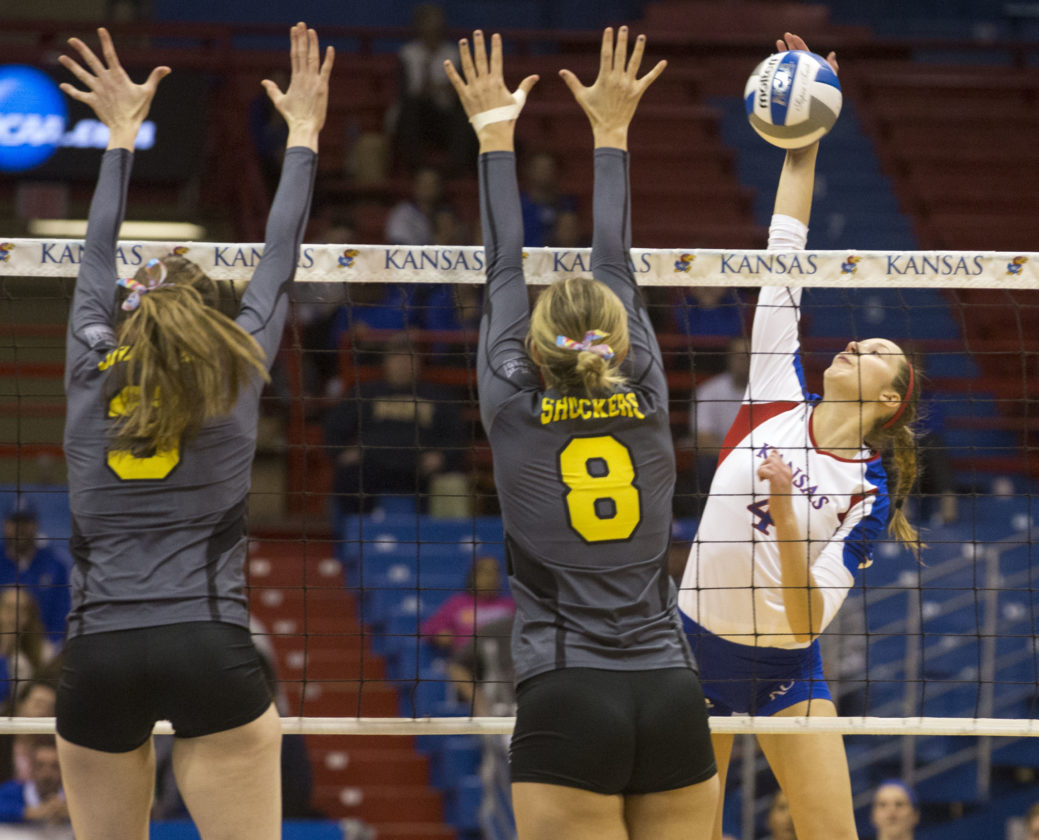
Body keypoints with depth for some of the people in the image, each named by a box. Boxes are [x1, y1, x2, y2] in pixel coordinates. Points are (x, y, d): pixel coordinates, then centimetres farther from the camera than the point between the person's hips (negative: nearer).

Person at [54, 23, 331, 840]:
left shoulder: (91, 376, 11)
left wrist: (122, 131, 38)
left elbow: (98, 259, 26)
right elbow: (279, 263, 19)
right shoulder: (236, 380, 7)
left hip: (99, 659, 2)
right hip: (211, 650, -2)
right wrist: (303, 131, 31)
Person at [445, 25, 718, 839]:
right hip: (673, 701, 3)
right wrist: (611, 130, 30)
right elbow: (616, 265, 19)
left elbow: (504, 270, 14)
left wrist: (495, 130, 25)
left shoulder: (514, 409, 2)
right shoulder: (647, 402, 7)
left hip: (566, 706, -3)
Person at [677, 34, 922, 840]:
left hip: (787, 668, -2)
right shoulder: (779, 399, -1)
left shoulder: (869, 492, -8)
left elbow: (811, 617, -17)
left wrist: (785, 518, -32)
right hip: (700, 651, 2)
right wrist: (802, 151, -8)